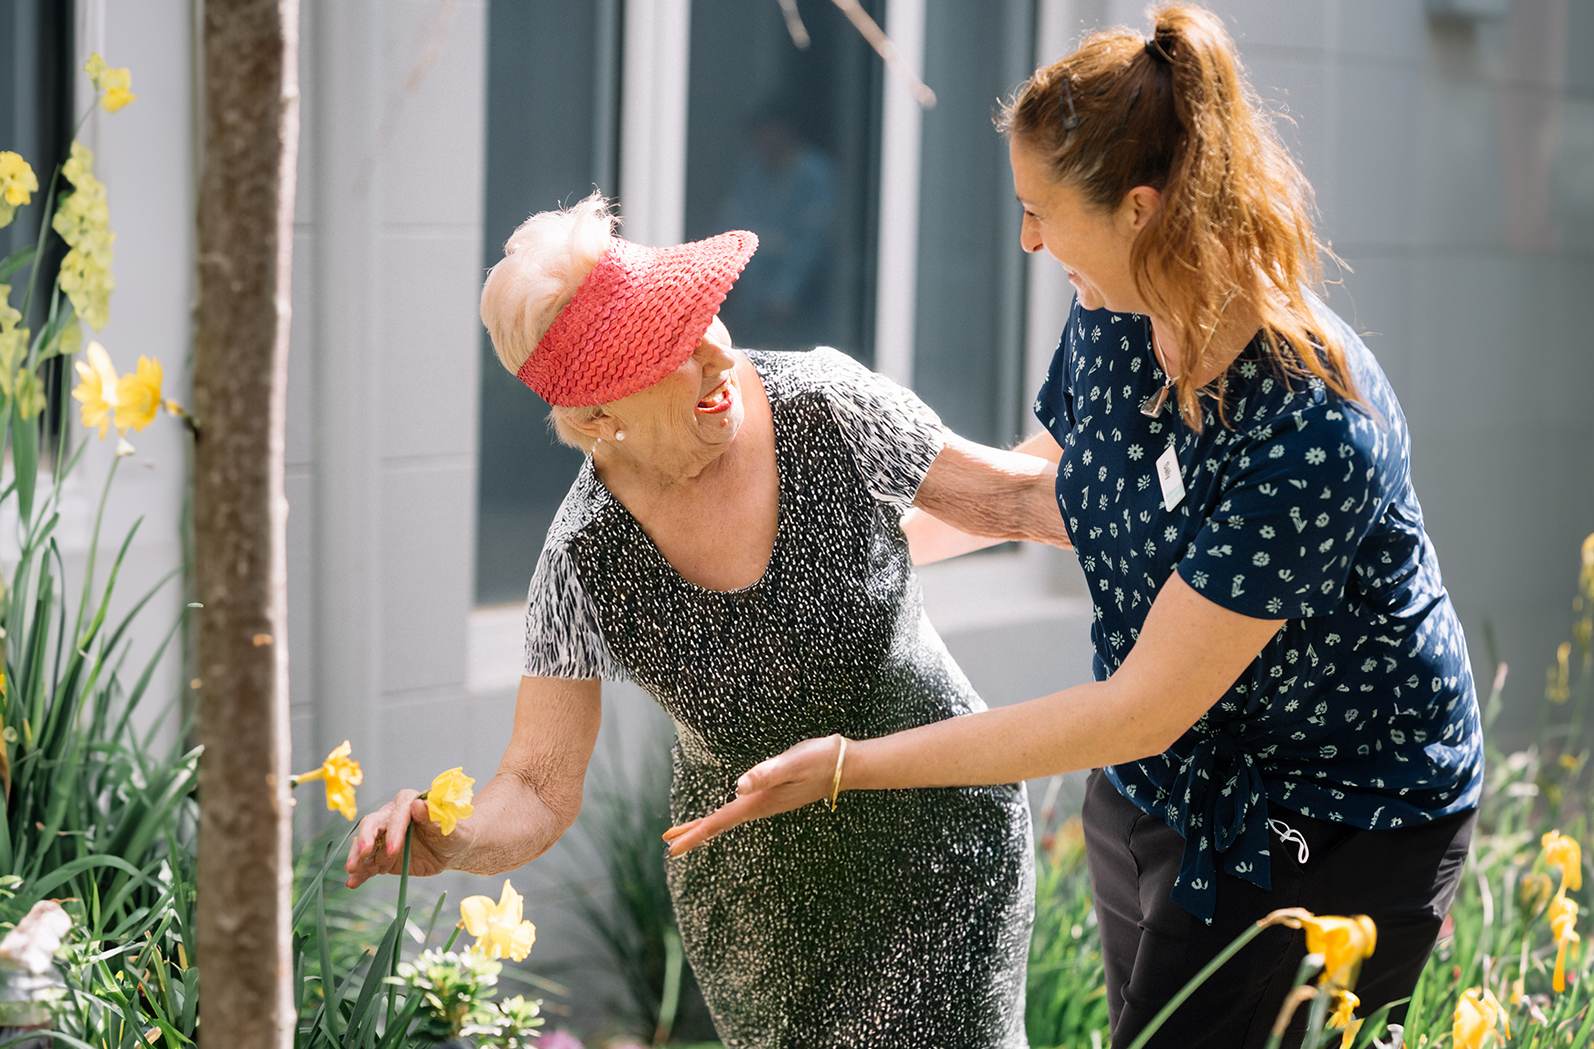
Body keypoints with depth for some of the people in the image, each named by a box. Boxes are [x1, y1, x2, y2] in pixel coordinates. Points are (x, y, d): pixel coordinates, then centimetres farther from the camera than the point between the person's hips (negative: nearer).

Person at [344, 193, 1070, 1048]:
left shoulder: (824, 406, -18)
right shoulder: (587, 562, -19)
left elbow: (1010, 496, -4)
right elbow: (539, 789, -17)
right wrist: (452, 845, -38)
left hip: (942, 840, 0)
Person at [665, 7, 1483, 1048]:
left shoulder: (1313, 428, -33)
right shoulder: (1115, 318, -9)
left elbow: (1141, 710, -29)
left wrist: (851, 765, -25)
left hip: (1337, 836, -7)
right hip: (1155, 790, 7)